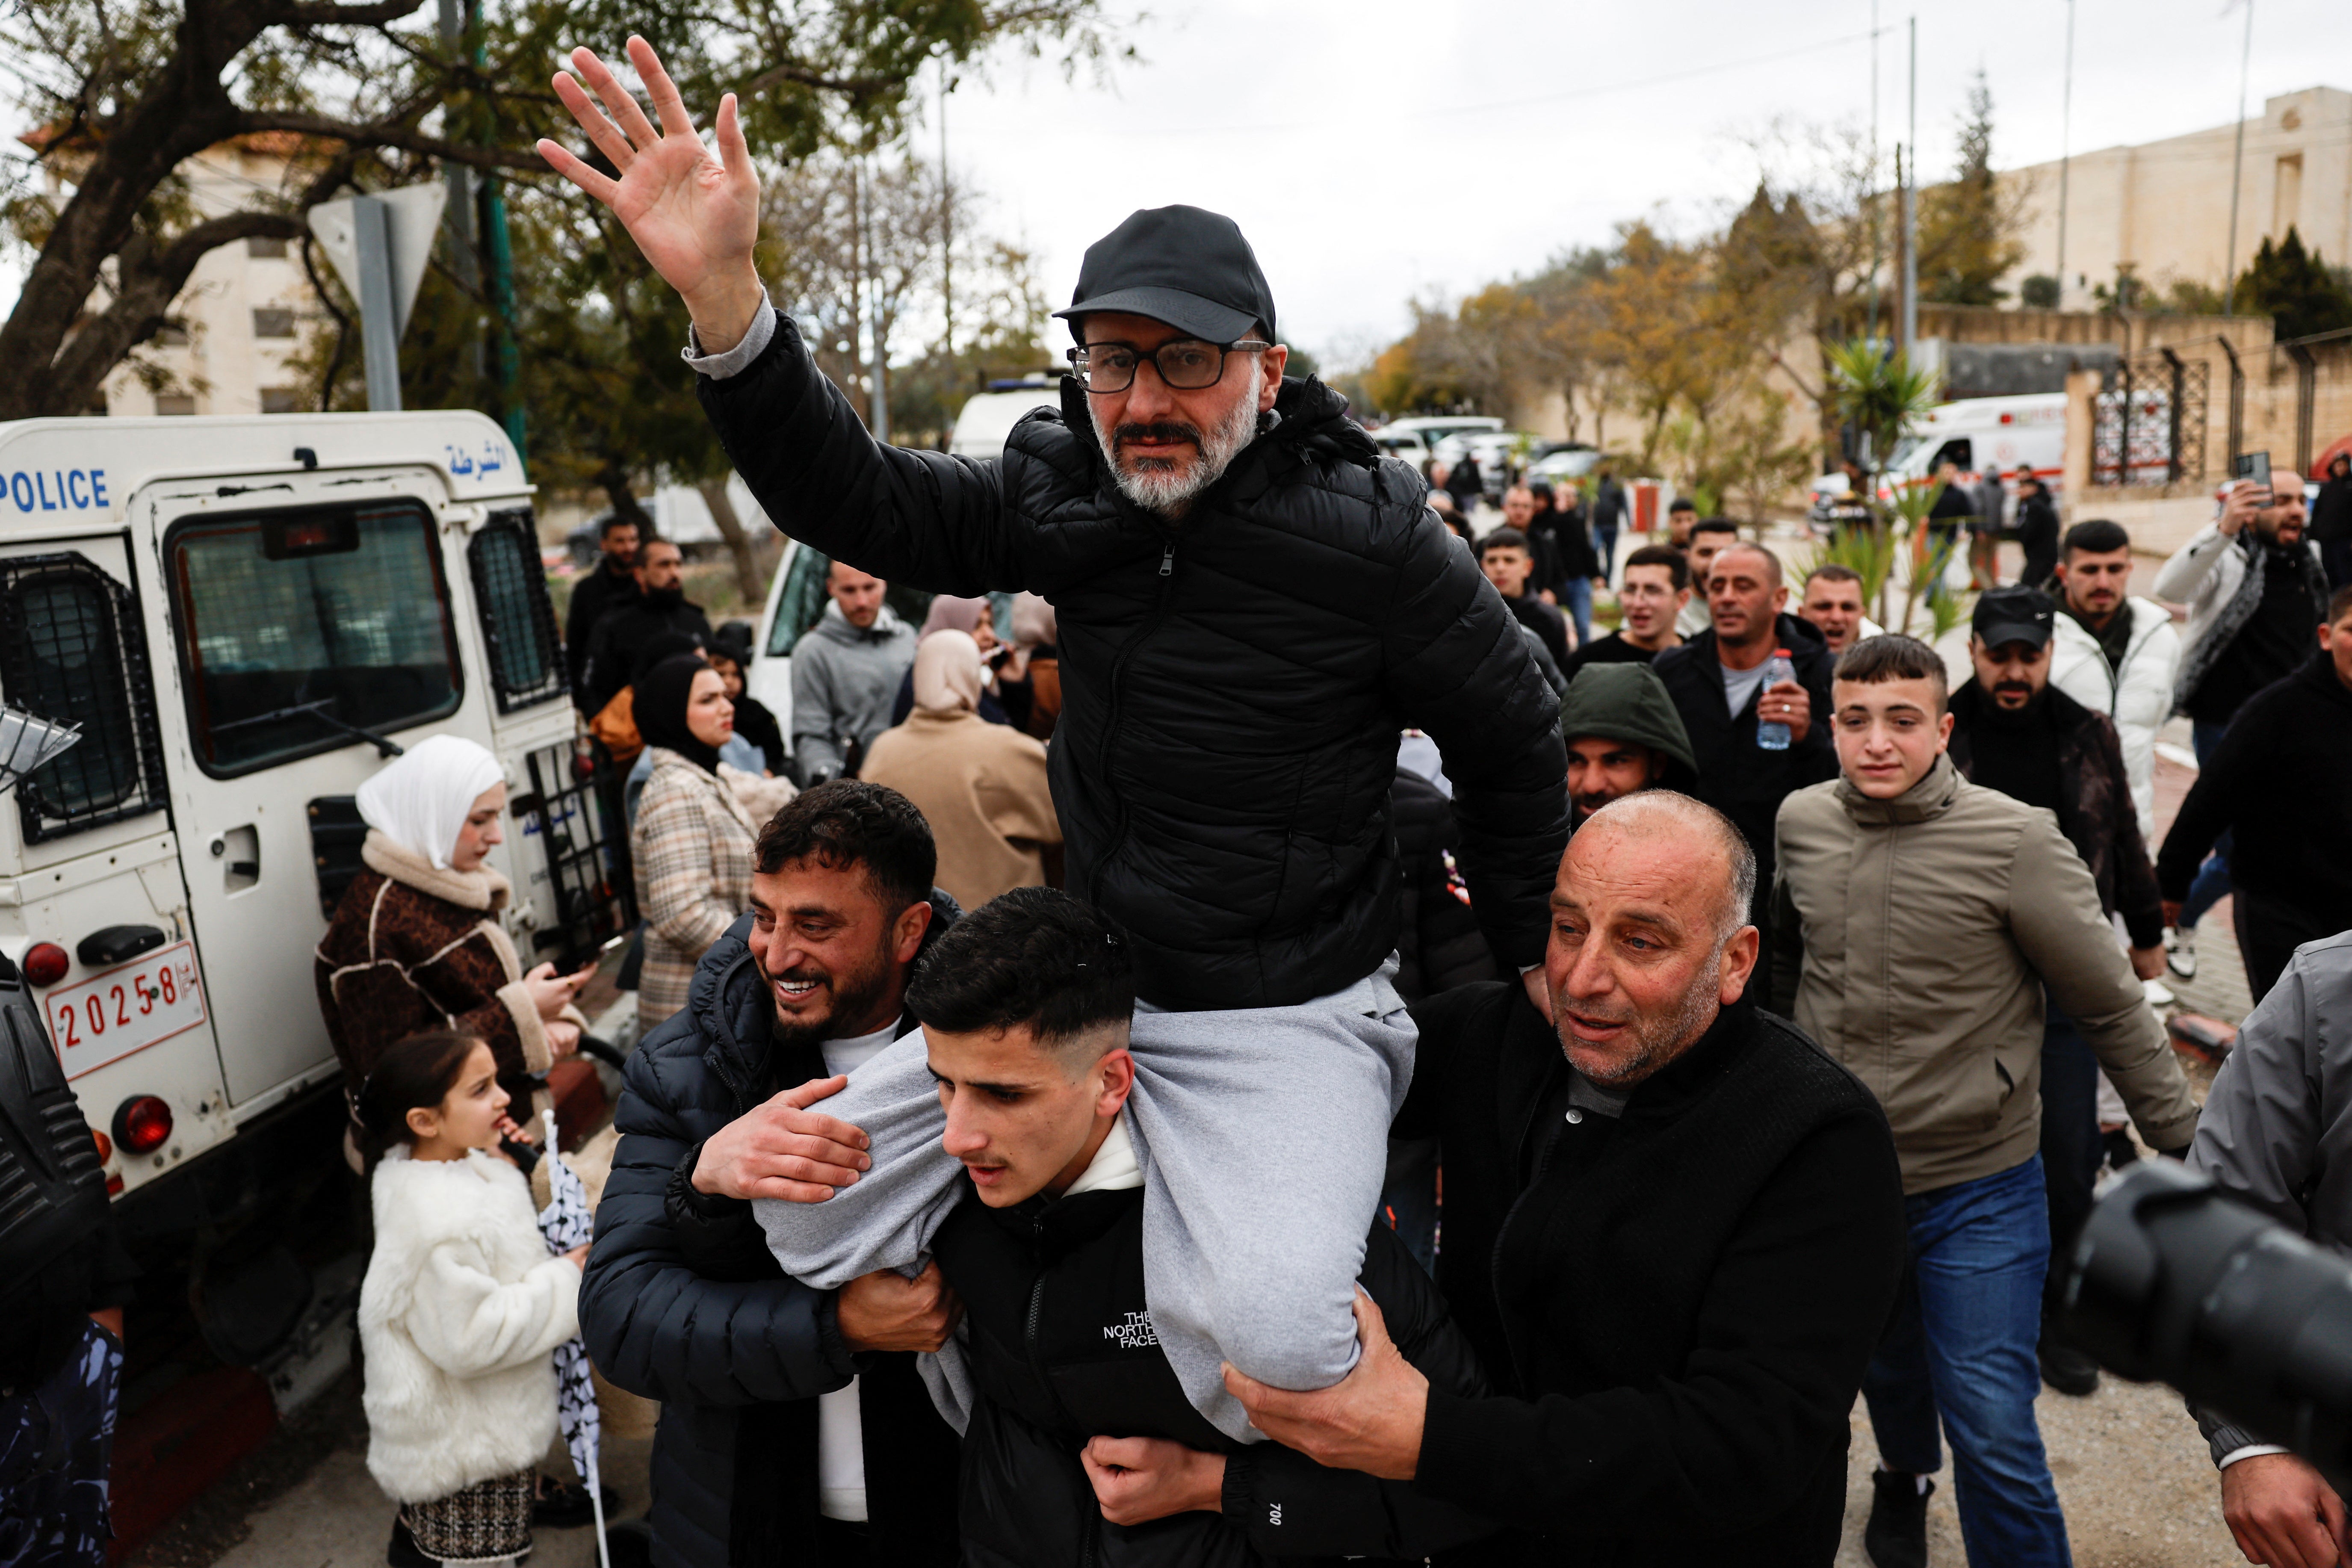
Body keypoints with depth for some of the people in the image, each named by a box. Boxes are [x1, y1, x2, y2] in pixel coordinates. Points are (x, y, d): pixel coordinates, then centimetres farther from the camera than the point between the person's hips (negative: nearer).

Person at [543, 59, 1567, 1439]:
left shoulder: (1369, 535, -13)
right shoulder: (1063, 497, 1)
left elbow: (1517, 740, -1)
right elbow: (855, 502, -7)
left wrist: (1529, 957, 8)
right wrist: (722, 290, -21)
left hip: (1282, 1014, -5)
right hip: (1082, 978, 6)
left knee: (1270, 1342, -29)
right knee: (812, 1196, 2)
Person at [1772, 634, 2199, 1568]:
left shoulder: (2016, 841, -18)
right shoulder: (1802, 822, -5)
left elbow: (2112, 1009, -11)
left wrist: (2187, 1143, -7)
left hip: (1978, 1195, -4)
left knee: (1994, 1437, -5)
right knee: (1883, 1368, 27)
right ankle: (1904, 1472, 57)